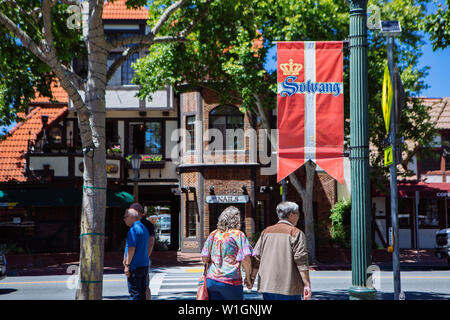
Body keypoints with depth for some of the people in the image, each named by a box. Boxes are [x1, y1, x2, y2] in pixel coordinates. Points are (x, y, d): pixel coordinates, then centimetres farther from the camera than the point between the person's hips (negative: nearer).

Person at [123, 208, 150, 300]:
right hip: (145, 265, 9)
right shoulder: (144, 228, 17)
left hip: (135, 266, -9)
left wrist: (127, 265, -16)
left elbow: (131, 248, -19)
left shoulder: (133, 229, -13)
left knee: (134, 293, -5)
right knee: (142, 293, 12)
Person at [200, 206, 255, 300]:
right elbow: (246, 259, -12)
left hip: (211, 279, 4)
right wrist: (248, 278, -1)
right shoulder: (239, 235, -4)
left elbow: (204, 259, 5)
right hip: (231, 281, -4)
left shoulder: (213, 234, 7)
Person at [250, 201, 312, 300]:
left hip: (266, 286, 5)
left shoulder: (266, 232, 11)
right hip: (289, 288, -5)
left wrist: (252, 277, 13)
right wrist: (307, 284, -11)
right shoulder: (296, 233, -6)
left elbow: (256, 257, 8)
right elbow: (301, 261, -12)